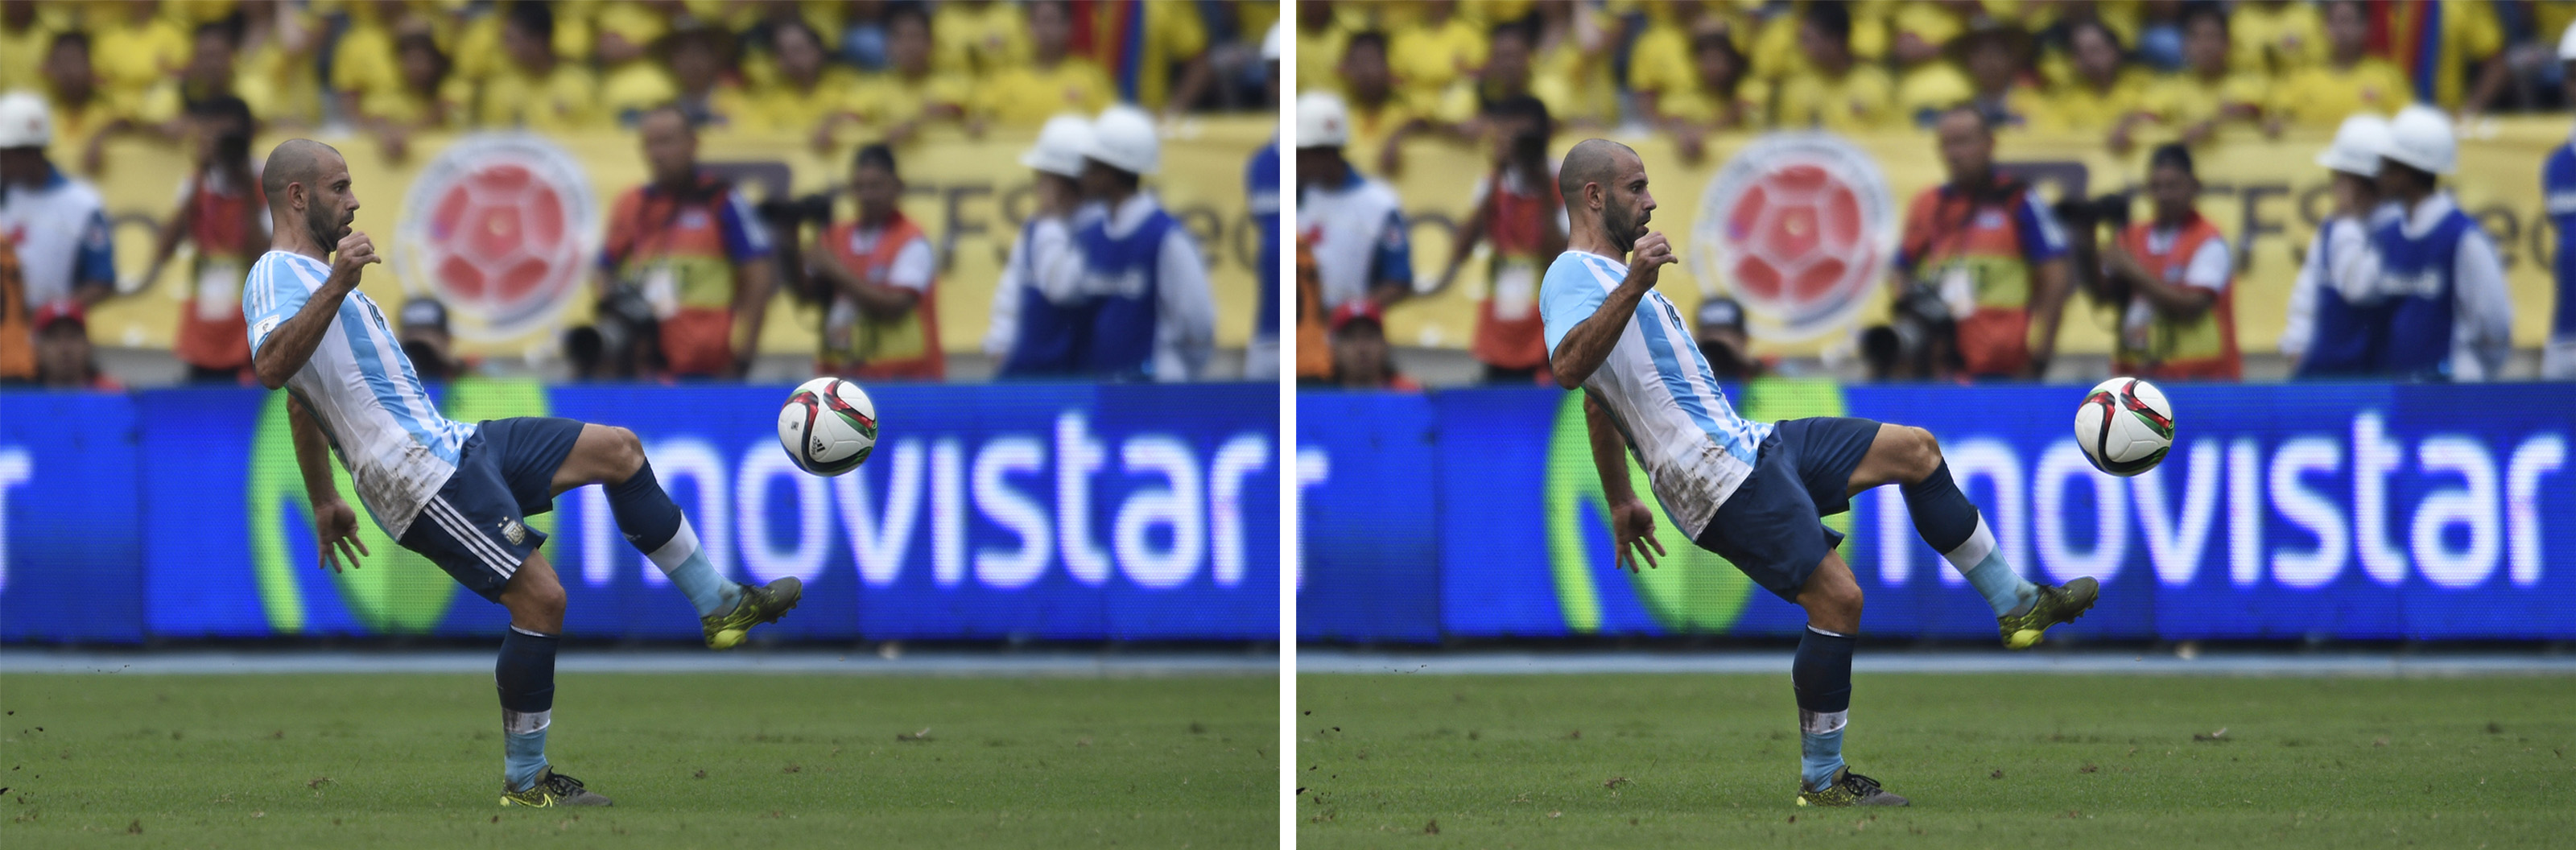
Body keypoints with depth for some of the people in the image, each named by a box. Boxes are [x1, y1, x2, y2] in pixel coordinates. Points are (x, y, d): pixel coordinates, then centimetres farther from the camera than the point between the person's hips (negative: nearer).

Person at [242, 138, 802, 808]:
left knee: (618, 449, 11)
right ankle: (524, 780, -3)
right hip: (421, 476, -11)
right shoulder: (277, 277, -11)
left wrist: (324, 503, 33)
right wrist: (337, 285, -43)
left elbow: (302, 402, 32)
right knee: (540, 597, -15)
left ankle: (721, 607, 17)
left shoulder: (312, 275, 22)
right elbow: (271, 368, -34)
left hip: (449, 444, 11)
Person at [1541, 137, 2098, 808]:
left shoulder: (1609, 275, 23)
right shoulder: (1573, 278, -11)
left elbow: (1599, 404, 31)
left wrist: (1621, 505, 32)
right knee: (1837, 597, -16)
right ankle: (1820, 780, -4)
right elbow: (1568, 368, -33)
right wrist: (1634, 286, -43)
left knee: (1914, 449, 12)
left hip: (1744, 444, 11)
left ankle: (2017, 607, 18)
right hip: (1717, 475, -11)